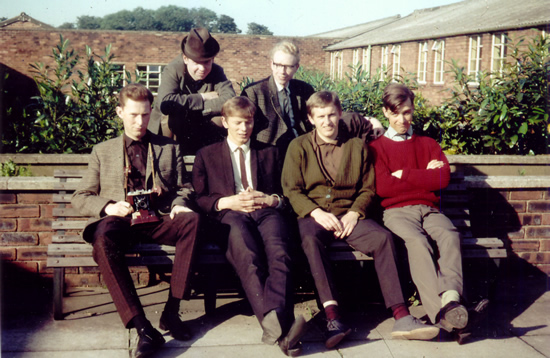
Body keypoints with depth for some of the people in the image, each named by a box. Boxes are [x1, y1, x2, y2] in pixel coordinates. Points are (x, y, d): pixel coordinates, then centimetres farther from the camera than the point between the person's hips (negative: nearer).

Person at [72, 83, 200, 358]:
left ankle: (171, 312, -27)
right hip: (120, 221, 0)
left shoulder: (170, 148, 24)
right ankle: (142, 328, -39)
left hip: (159, 221, 1)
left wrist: (179, 205, -5)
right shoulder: (102, 151, 22)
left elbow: (182, 188, 20)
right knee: (103, 236, -37)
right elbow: (80, 198, 17)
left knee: (192, 220, -33)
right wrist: (108, 207, -4)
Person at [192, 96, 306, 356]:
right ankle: (276, 324, -56)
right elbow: (199, 199, 15)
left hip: (266, 212, 2)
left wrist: (270, 199, 3)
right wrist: (226, 202, -3)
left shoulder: (269, 153, 32)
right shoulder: (207, 155, 26)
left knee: (278, 252, -37)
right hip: (229, 215, -2)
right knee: (246, 254, -40)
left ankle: (275, 322, -55)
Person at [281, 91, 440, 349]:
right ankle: (333, 317, -44)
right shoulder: (298, 147, 11)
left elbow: (368, 189, 14)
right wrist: (316, 212, -14)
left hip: (349, 215, 2)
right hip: (313, 215, -2)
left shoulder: (357, 146, 17)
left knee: (383, 237, -27)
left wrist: (354, 213, -7)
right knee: (310, 239, -37)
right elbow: (291, 190, 3)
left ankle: (401, 318, -32)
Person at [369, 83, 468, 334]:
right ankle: (441, 307, -48)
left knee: (450, 234, -32)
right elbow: (382, 187, -3)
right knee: (417, 240, -35)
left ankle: (451, 296, -49)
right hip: (396, 211, -3)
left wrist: (404, 174, 2)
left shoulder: (428, 144, 25)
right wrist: (424, 176, 4)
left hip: (429, 209, 3)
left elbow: (443, 178, 5)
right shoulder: (377, 147, 16)